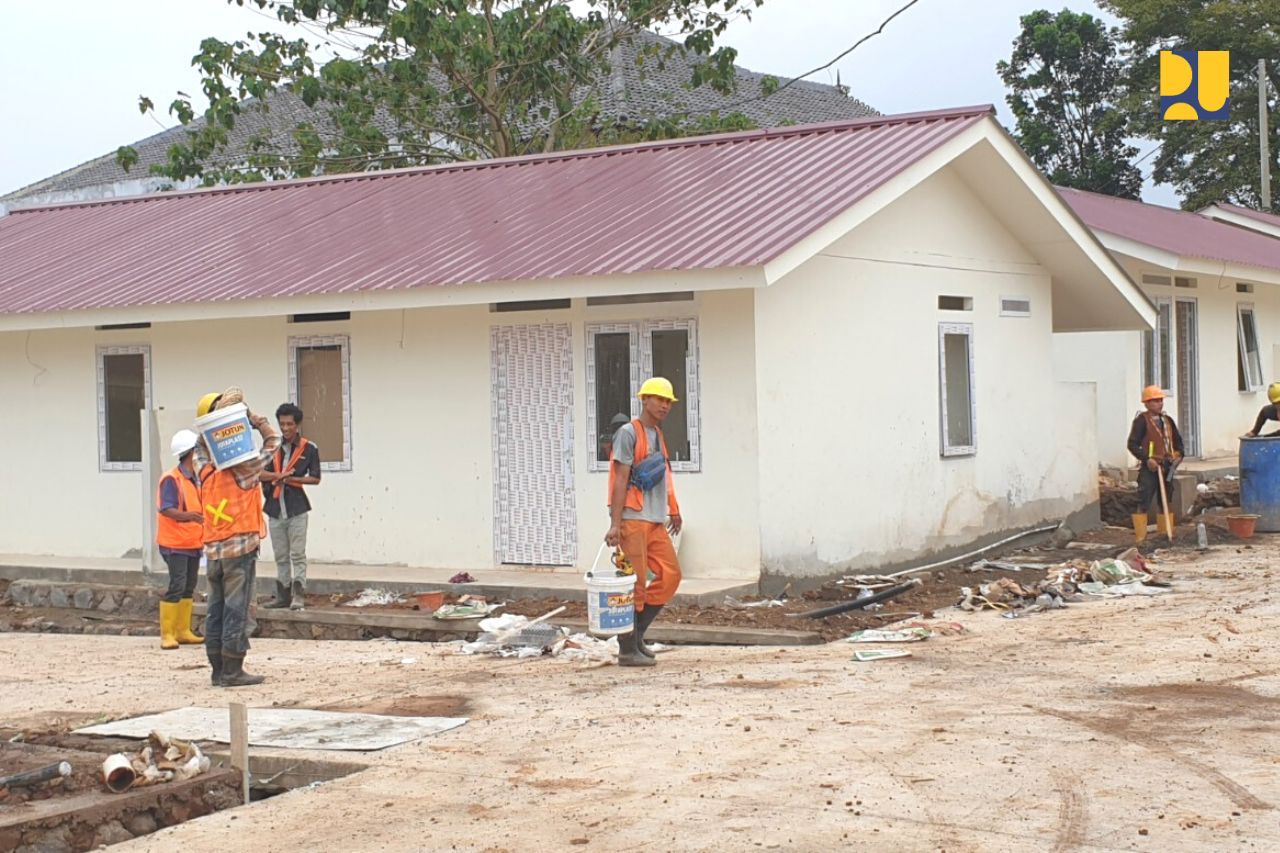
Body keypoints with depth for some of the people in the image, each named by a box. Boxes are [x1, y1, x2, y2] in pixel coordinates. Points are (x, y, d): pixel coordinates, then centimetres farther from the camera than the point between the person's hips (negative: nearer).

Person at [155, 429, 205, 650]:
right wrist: (187, 515, -40)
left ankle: (183, 631, 17)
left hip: (193, 542, 9)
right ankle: (167, 634, -7)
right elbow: (166, 510, -26)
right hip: (175, 543, -9)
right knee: (177, 586, -11)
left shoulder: (195, 479, 11)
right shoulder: (171, 479, -16)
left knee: (189, 587, 11)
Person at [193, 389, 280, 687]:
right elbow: (273, 440, 0)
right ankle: (232, 671, -4)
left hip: (213, 550, 6)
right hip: (240, 546, -6)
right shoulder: (244, 470, -8)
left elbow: (201, 442, 20)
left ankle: (218, 670, 13)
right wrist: (251, 417, 3)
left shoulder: (205, 472, 5)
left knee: (216, 609, 10)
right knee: (236, 609, -4)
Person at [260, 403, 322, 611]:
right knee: (280, 555, 9)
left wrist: (293, 479, -12)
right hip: (275, 508, 4)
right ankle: (282, 595, 15)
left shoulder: (309, 449, -1)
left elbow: (315, 478, 0)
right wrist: (279, 475, -16)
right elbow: (260, 473, 0)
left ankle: (299, 595, -4)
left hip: (296, 509, -4)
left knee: (298, 554, -5)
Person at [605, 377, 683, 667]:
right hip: (633, 519, -9)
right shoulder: (629, 433, -7)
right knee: (635, 583, -7)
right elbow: (620, 479, -13)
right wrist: (615, 524, -19)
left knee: (670, 575, 5)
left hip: (656, 521, 9)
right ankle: (627, 649, 1)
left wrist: (672, 511, 22)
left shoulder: (658, 435, 19)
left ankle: (636, 635, 13)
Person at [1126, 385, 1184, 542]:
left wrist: (1178, 454, 6)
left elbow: (1177, 440, 25)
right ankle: (1141, 538, -8)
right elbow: (1132, 444, -12)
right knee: (1144, 504, -9)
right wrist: (1146, 459, -22)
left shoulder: (1167, 420, 14)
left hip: (1167, 467, 7)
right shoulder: (1141, 420, -7)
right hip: (1150, 468, -7)